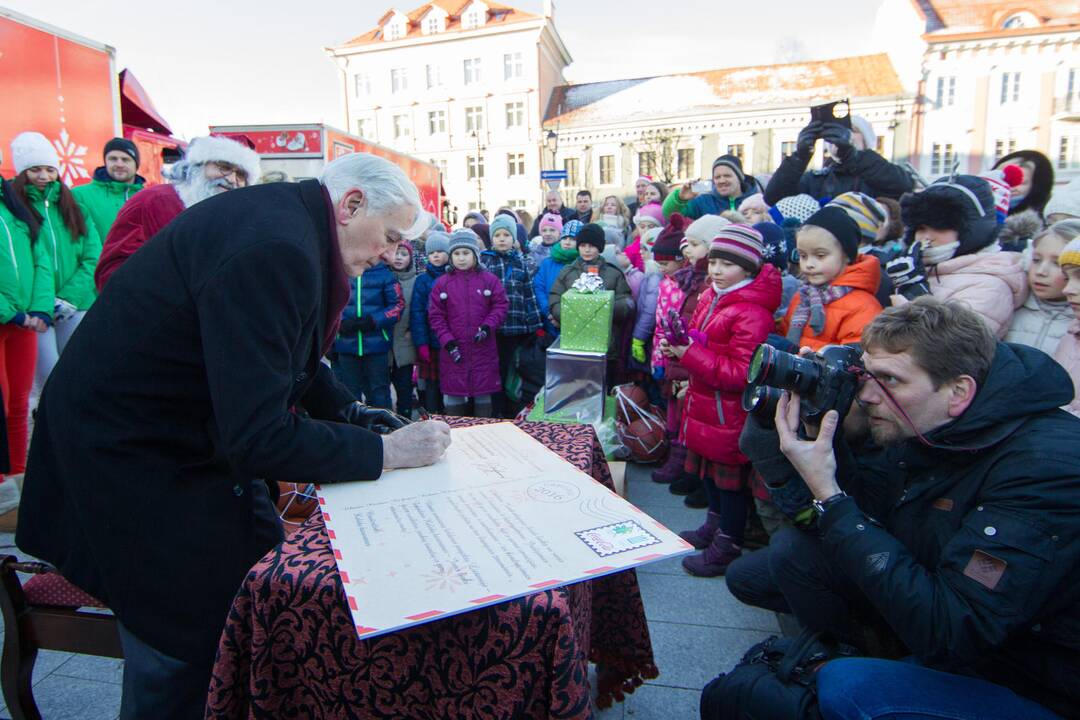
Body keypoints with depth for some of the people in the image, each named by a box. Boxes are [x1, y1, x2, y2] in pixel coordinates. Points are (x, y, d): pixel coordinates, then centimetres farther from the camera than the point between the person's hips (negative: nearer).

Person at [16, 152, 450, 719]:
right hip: (128, 453, -10)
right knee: (185, 644, 0)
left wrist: (348, 409, 3)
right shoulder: (274, 249, -30)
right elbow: (257, 437, -32)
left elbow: (288, 354, 15)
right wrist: (382, 450, -23)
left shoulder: (286, 219, 1)